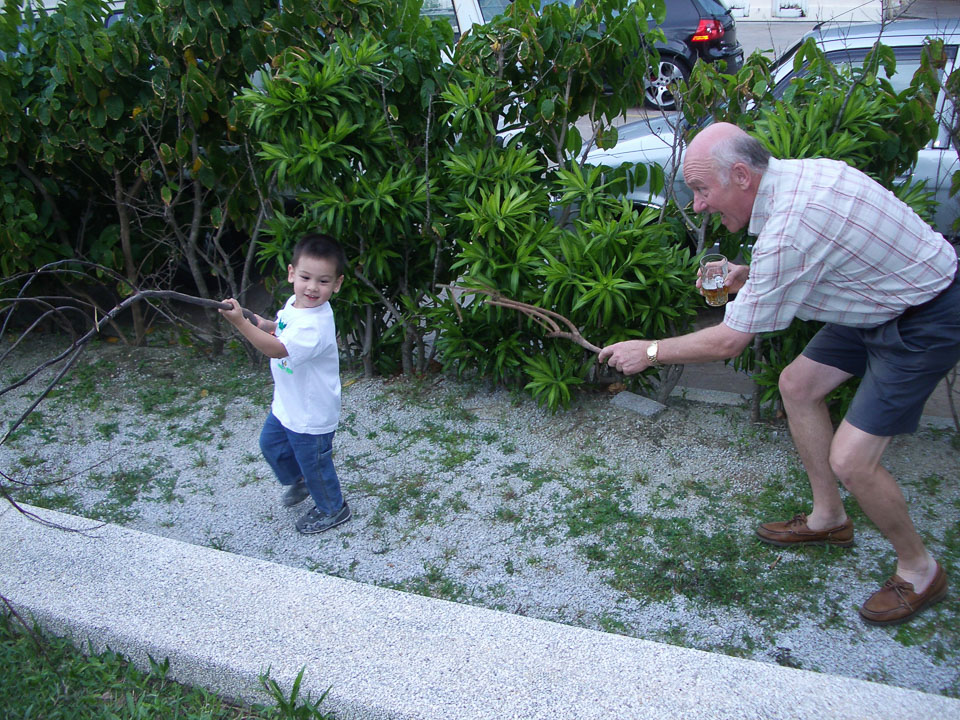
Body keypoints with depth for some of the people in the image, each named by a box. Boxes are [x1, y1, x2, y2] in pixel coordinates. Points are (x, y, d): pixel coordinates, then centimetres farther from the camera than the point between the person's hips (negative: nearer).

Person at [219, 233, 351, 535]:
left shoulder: (315, 324, -34)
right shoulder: (295, 304, -5)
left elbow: (277, 349, -41)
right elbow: (283, 329, 16)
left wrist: (241, 323, -46)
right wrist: (264, 324, -5)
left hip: (310, 415, -9)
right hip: (287, 403, 9)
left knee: (313, 462, 11)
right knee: (271, 443, 29)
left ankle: (333, 510, 37)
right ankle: (299, 481, 55)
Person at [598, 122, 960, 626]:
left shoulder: (788, 228, -32)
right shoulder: (795, 173, -4)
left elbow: (729, 342, -23)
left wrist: (650, 351, -10)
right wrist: (749, 277, 1)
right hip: (887, 297, 10)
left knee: (849, 460, -11)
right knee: (797, 385, 13)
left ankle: (920, 571, 15)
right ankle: (828, 518, 29)